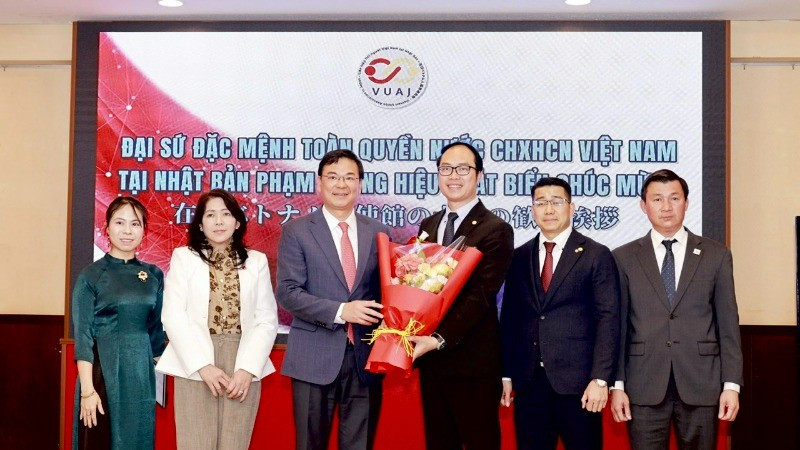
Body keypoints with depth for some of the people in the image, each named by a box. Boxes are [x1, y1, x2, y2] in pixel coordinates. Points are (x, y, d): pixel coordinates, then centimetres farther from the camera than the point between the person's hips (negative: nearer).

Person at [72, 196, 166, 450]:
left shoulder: (154, 275, 8)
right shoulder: (91, 275, -3)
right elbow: (82, 335, -8)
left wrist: (160, 375, 8)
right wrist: (87, 390, -14)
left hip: (141, 374, 4)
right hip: (102, 371, -4)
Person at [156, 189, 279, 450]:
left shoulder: (257, 261, 11)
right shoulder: (183, 257, 7)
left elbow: (267, 320, 6)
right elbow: (173, 317, -1)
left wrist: (248, 368, -7)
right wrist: (203, 365, -10)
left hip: (243, 368, 1)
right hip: (195, 368, -1)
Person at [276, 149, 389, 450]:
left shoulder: (378, 232, 9)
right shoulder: (297, 231, -1)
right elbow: (287, 292, -8)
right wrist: (340, 311, -18)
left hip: (366, 357, 3)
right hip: (315, 358, -2)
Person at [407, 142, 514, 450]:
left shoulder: (496, 230, -9)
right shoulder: (428, 226, 12)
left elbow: (482, 295, -16)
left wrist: (439, 340, -23)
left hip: (472, 363, -6)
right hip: (430, 358, 6)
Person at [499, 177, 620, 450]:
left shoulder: (596, 256, -1)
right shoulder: (520, 257, 10)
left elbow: (608, 321, -5)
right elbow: (509, 318, 11)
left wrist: (600, 379, -13)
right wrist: (507, 375, 7)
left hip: (577, 382, -3)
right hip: (528, 383, 3)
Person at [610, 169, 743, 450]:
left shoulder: (716, 255, 7)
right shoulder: (624, 258, 6)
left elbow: (728, 324, 5)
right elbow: (618, 325, 4)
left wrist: (731, 385, -1)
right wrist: (617, 385, -1)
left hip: (701, 385, 1)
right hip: (644, 387, 0)